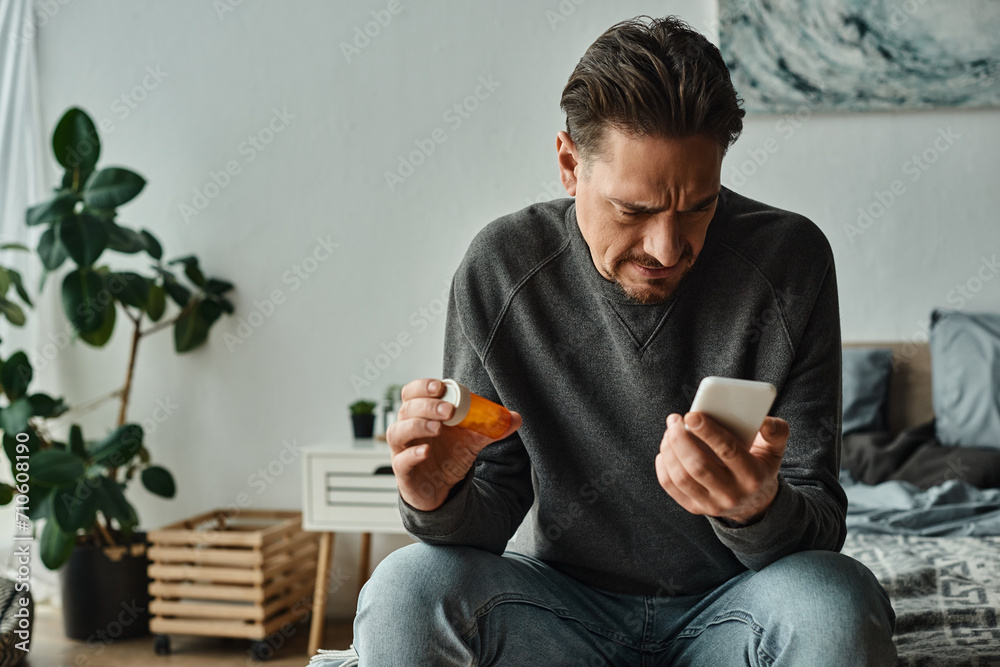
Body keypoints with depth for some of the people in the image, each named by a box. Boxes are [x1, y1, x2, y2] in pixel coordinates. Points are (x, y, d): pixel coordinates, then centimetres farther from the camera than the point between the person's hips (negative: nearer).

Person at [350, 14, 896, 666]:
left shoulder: (790, 258, -12)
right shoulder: (500, 269, -9)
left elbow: (821, 530, -11)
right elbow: (494, 509, -3)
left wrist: (758, 509, -34)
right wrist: (444, 498, -27)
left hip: (731, 610, -1)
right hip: (565, 606, 2)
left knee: (835, 604, -33)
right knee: (405, 592, -26)